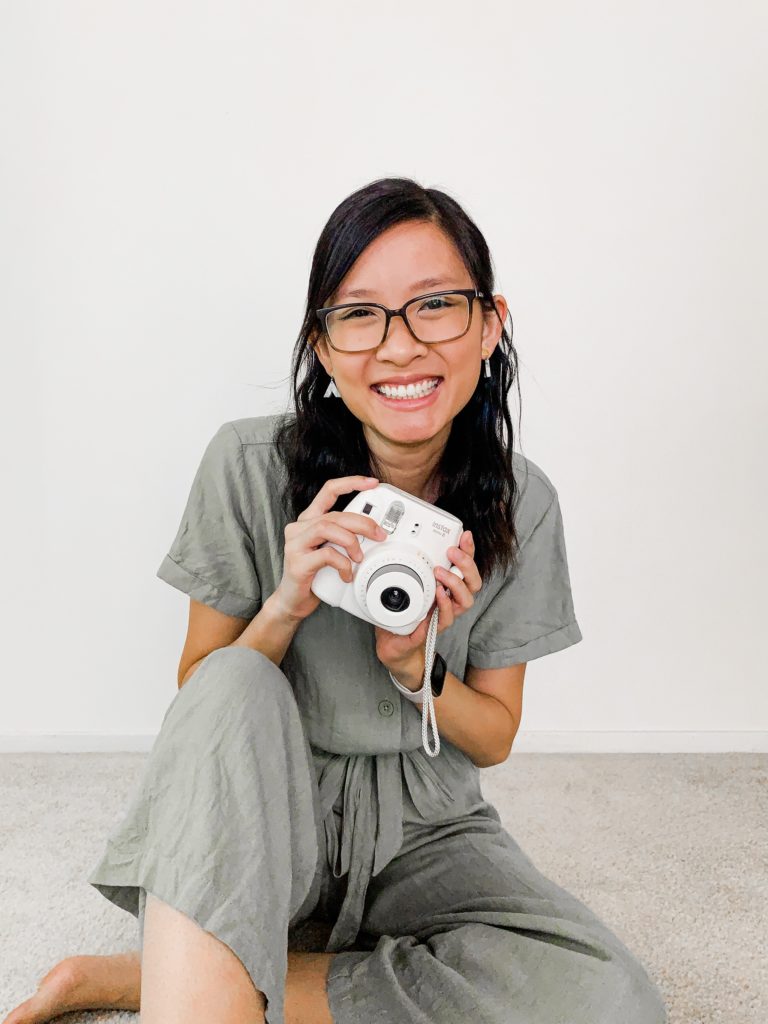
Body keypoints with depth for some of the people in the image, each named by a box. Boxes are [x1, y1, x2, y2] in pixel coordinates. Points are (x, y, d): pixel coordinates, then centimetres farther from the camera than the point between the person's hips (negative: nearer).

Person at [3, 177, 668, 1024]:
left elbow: (494, 738, 0)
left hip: (422, 825, 3)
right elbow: (198, 694, -6)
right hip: (265, 812, -3)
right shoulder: (248, 465, -13)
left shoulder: (522, 505, -7)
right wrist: (284, 609, -26)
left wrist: (414, 665, -21)